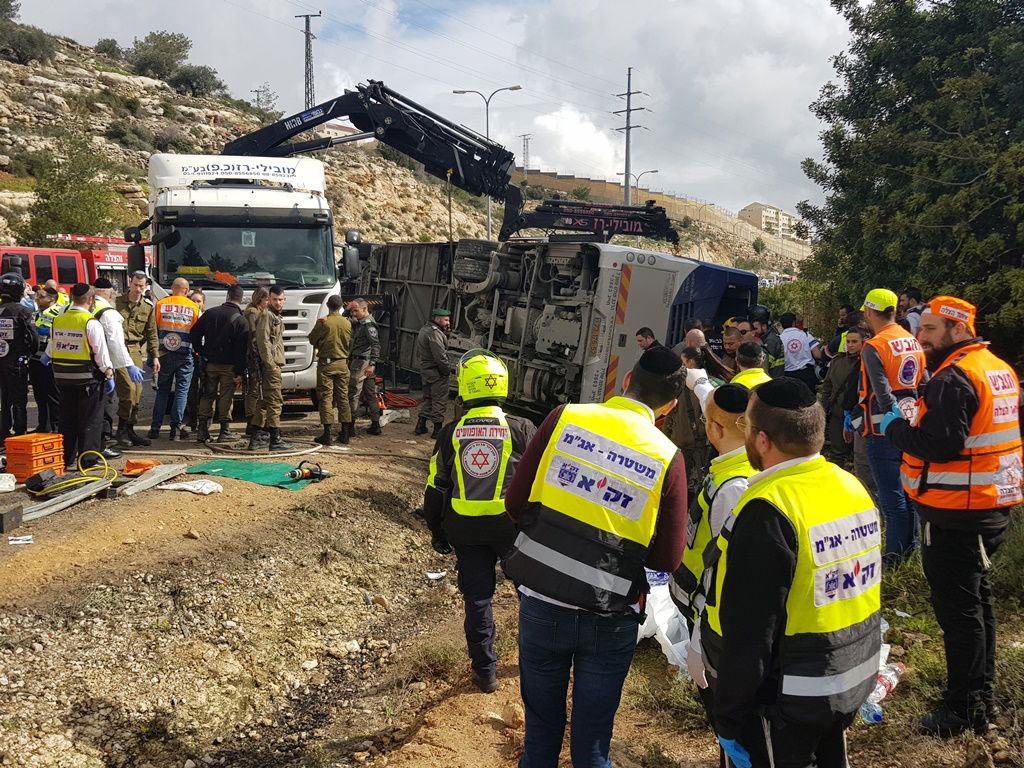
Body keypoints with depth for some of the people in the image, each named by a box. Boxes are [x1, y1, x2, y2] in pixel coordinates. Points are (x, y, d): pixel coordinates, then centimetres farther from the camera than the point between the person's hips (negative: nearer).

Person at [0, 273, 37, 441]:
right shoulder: (22, 311, -12)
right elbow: (34, 338, -12)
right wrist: (28, 354, 6)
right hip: (17, 362, -5)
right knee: (19, 400, 1)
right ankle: (20, 433, 2)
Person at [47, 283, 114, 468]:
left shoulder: (58, 320, 4)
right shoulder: (91, 323, -14)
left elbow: (52, 345, 19)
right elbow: (101, 352, -14)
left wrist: (46, 358, 40)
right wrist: (109, 375, -6)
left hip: (62, 376, 6)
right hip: (87, 377, -6)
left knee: (67, 418, 14)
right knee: (90, 420, 2)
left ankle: (66, 458, 21)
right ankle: (88, 460, 3)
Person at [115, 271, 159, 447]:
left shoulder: (148, 307, 10)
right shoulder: (117, 302, 1)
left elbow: (152, 334, 15)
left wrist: (155, 356, 9)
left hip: (136, 351, 4)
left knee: (137, 392, 6)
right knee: (129, 388, -16)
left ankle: (129, 430, 17)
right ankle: (122, 430, -6)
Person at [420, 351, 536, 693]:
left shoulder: (451, 434, -3)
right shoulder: (522, 430, -10)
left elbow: (435, 490, 2)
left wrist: (438, 533, 14)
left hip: (465, 531, 2)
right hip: (513, 527, -2)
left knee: (477, 598, 13)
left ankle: (485, 671, 22)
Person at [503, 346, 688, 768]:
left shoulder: (565, 418, -8)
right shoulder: (668, 457, -9)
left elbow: (515, 503, -5)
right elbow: (668, 558, -6)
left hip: (540, 605, 1)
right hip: (609, 622, -1)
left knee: (540, 732, 20)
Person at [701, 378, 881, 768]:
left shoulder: (769, 512, -27)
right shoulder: (853, 486, 0)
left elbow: (749, 630, -25)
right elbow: (854, 589, 11)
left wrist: (729, 714, -15)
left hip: (789, 702, -8)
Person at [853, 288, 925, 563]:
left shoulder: (873, 347, -15)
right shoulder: (914, 343, 7)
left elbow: (883, 395, -21)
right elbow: (925, 383, 11)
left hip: (883, 431, -8)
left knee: (891, 496, -1)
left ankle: (895, 555, 7)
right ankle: (910, 545, 30)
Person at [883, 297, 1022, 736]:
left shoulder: (953, 378, -20)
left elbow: (941, 445, -28)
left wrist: (894, 427, -12)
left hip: (955, 514, -10)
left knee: (958, 609, -1)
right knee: (977, 598, 20)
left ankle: (963, 709, 9)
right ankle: (981, 696, 32)